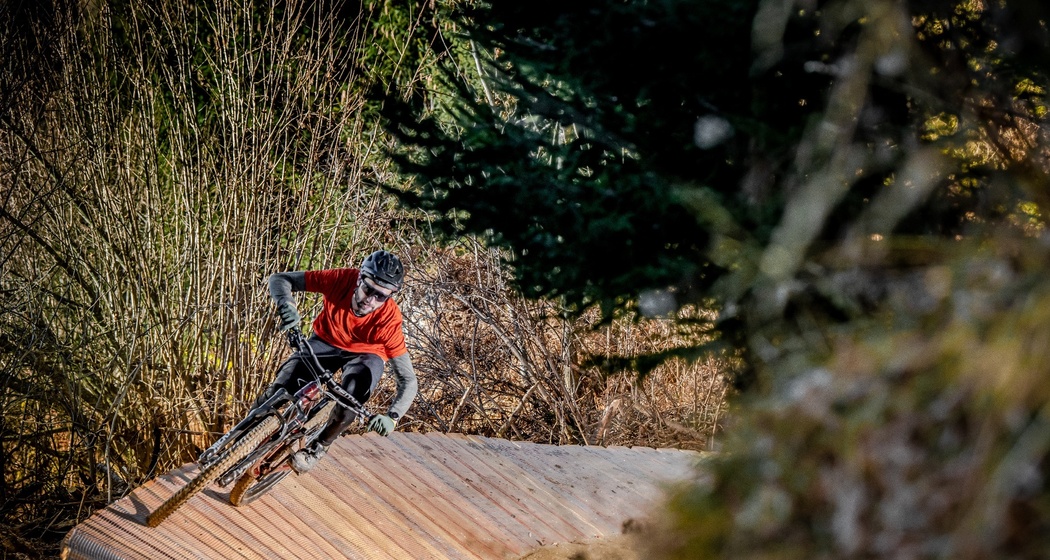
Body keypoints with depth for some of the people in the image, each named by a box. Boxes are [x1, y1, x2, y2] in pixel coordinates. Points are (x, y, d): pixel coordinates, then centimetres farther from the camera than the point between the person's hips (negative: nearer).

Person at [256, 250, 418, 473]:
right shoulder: (342, 279, -32)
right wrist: (286, 304, -47)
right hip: (326, 342, 1)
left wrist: (392, 417, -47)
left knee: (354, 393, -32)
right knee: (280, 389, -20)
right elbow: (279, 279, -25)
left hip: (365, 354, -1)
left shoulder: (388, 319, -34)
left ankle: (318, 447, -8)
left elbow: (408, 380, -30)